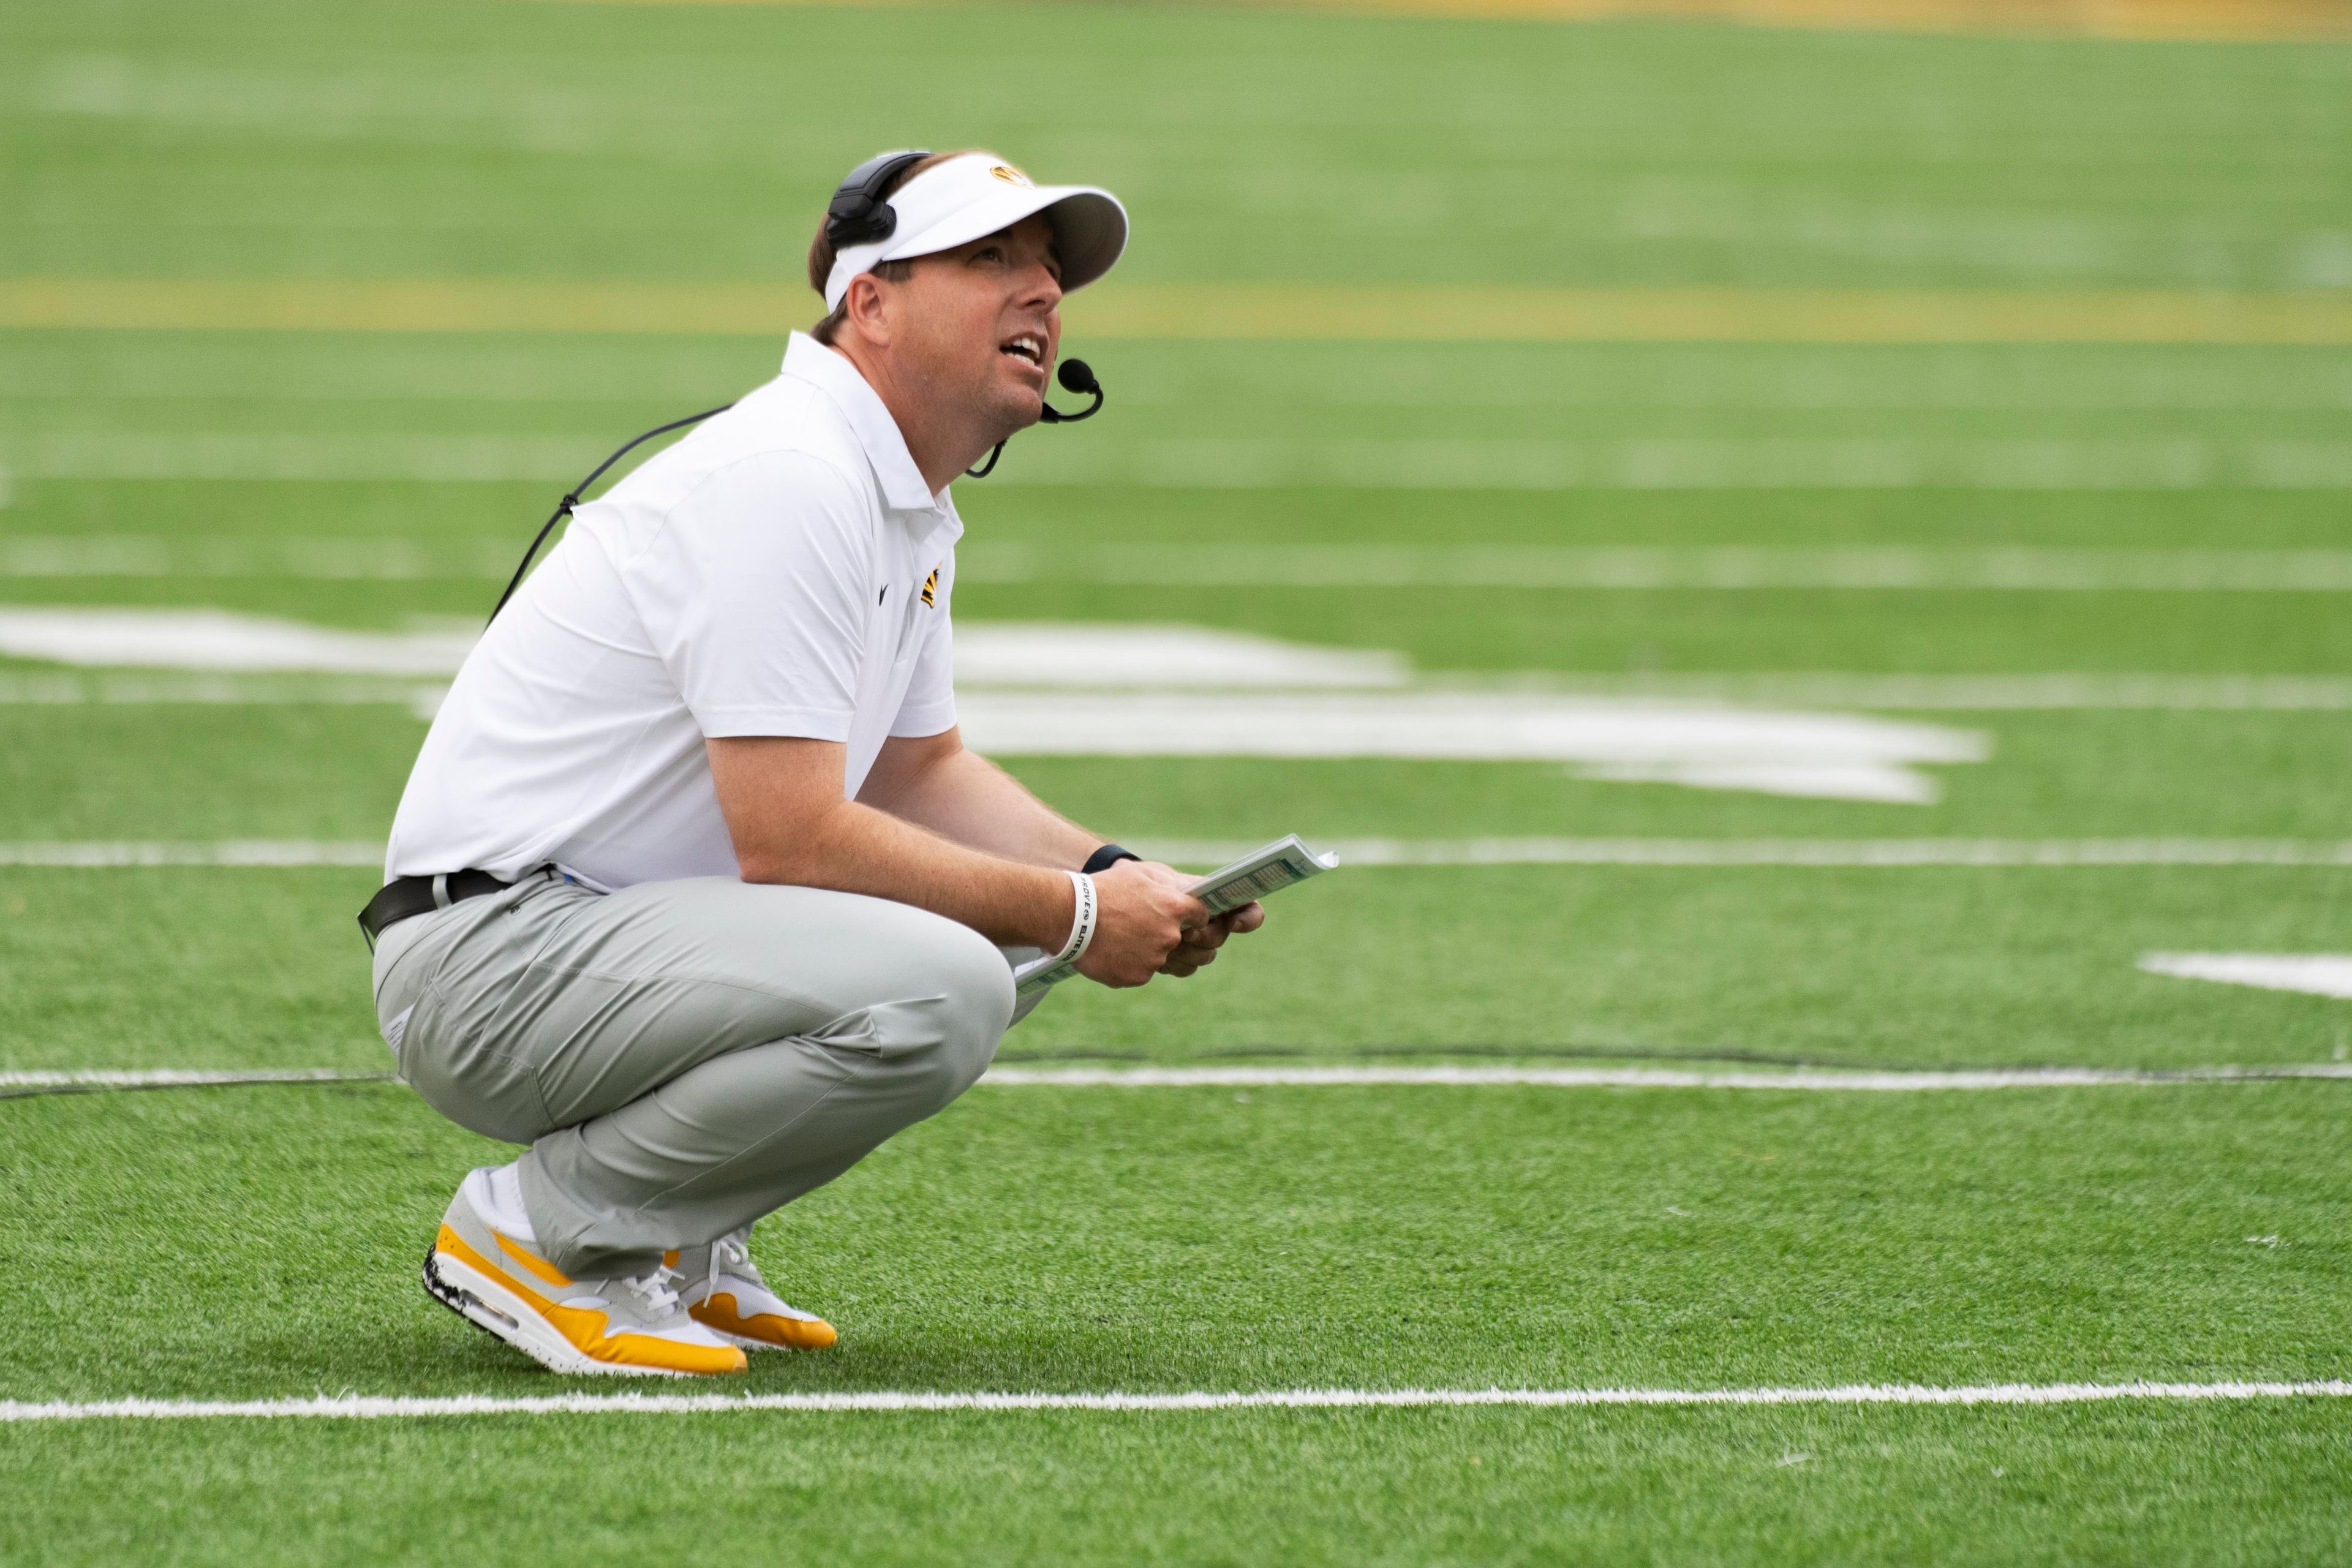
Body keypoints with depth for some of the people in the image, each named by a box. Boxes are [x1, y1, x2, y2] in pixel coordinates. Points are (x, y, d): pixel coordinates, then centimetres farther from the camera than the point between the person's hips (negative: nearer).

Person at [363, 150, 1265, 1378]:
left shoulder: (911, 511, 14)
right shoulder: (787, 479, -18)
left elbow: (919, 771, 25)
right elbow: (793, 841, -22)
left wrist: (1115, 879, 7)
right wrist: (1073, 915, -14)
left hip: (628, 925, 11)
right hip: (491, 957, -11)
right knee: (939, 988, -28)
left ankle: (671, 1240, 12)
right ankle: (536, 1229, -11)